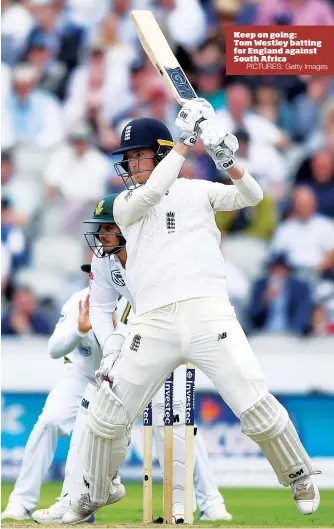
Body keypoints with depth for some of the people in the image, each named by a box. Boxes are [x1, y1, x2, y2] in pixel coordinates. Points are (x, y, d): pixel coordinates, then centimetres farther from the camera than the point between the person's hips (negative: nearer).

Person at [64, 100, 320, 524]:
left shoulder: (197, 191, 16)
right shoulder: (124, 204, 15)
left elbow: (251, 196, 7)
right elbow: (151, 193, -5)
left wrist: (229, 163, -11)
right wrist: (185, 140, -5)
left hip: (207, 311, -1)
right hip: (153, 325, 1)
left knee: (256, 407, -12)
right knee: (107, 417, -1)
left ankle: (299, 478, 10)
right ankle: (93, 496, 22)